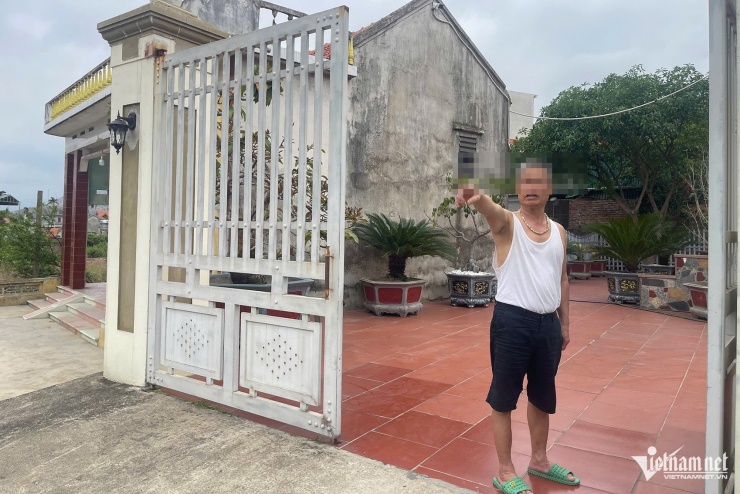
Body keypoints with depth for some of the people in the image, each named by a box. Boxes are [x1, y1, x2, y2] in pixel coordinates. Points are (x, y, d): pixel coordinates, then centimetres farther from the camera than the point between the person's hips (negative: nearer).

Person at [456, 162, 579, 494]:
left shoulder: (559, 231, 11)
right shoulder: (506, 222, -6)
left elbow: (561, 278, 17)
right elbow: (490, 208, -30)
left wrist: (564, 322, 16)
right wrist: (476, 197, -54)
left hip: (548, 322, 6)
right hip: (512, 320, -6)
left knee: (543, 398, 19)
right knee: (503, 399, 3)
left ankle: (539, 461, 38)